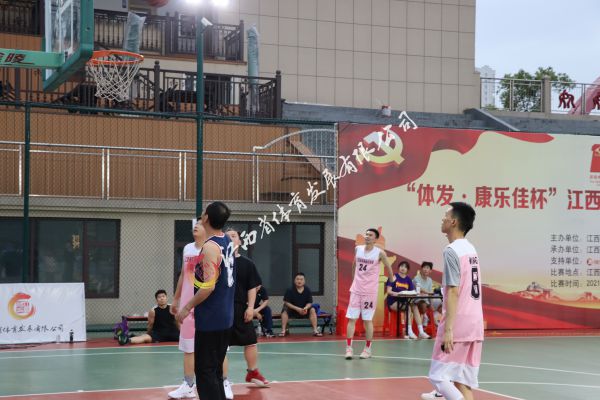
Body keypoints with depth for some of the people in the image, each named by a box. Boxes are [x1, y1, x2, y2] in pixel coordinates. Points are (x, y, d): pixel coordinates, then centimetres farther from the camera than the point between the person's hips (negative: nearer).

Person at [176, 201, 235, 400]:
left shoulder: (210, 247, -19)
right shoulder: (227, 241, 8)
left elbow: (208, 286, -24)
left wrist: (187, 307, -15)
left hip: (210, 318, -9)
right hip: (225, 316, 9)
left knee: (205, 371, -3)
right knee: (215, 369, 16)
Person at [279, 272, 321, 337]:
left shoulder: (307, 290, -8)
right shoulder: (290, 290, -14)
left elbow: (309, 303, -5)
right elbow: (286, 303, -16)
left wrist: (306, 308, -29)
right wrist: (297, 309, -27)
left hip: (304, 310, 2)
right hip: (292, 310, -2)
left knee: (312, 310, -23)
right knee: (285, 311, -31)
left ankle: (315, 330, -20)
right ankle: (284, 330, -25)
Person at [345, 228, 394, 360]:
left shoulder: (380, 253, -7)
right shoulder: (358, 249, 4)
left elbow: (388, 267, 7)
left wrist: (391, 280, 15)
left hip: (370, 291, -3)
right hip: (356, 289, 3)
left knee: (368, 320, 2)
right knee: (351, 319, -2)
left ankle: (367, 349, 12)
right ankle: (348, 348, -1)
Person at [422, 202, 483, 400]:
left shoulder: (451, 250, -13)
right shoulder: (471, 249, 14)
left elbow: (453, 292, -19)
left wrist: (448, 329, -20)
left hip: (458, 323, -8)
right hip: (475, 323, 8)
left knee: (438, 375, -2)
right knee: (461, 380, 10)